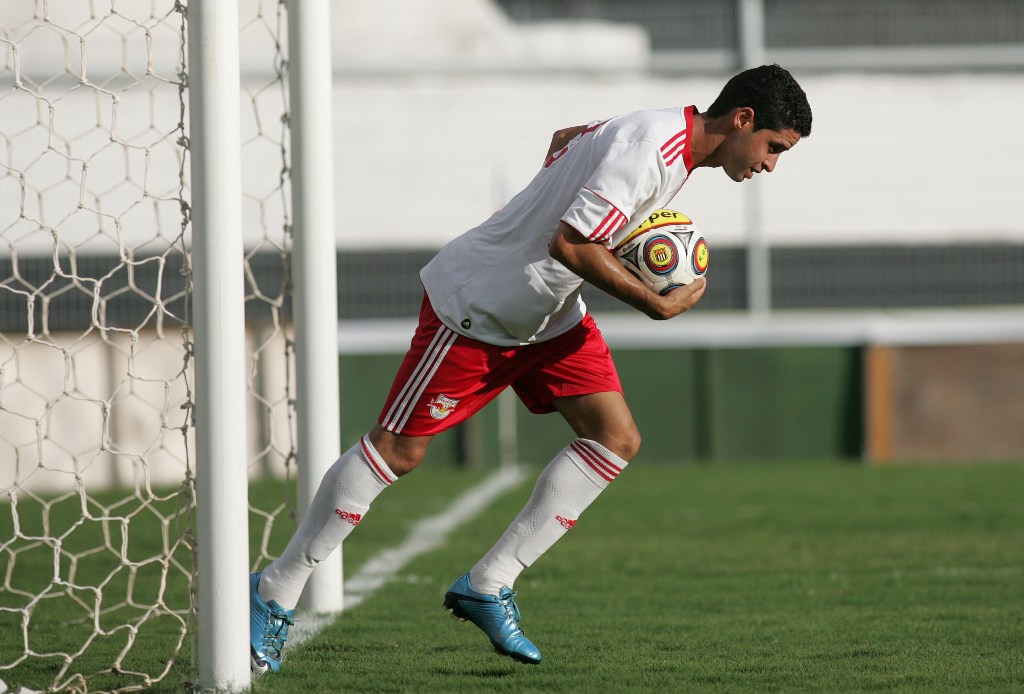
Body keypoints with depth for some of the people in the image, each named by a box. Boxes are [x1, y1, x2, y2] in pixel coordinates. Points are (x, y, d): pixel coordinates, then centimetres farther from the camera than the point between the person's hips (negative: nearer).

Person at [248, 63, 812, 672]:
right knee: (397, 451, -3)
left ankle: (489, 587, -1)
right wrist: (659, 305, -26)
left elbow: (567, 139, 18)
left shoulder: (669, 138, 1)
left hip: (550, 314, 9)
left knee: (617, 440, -5)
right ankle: (276, 592, 10)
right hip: (472, 309, -9)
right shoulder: (646, 151, -29)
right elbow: (568, 244, -34)